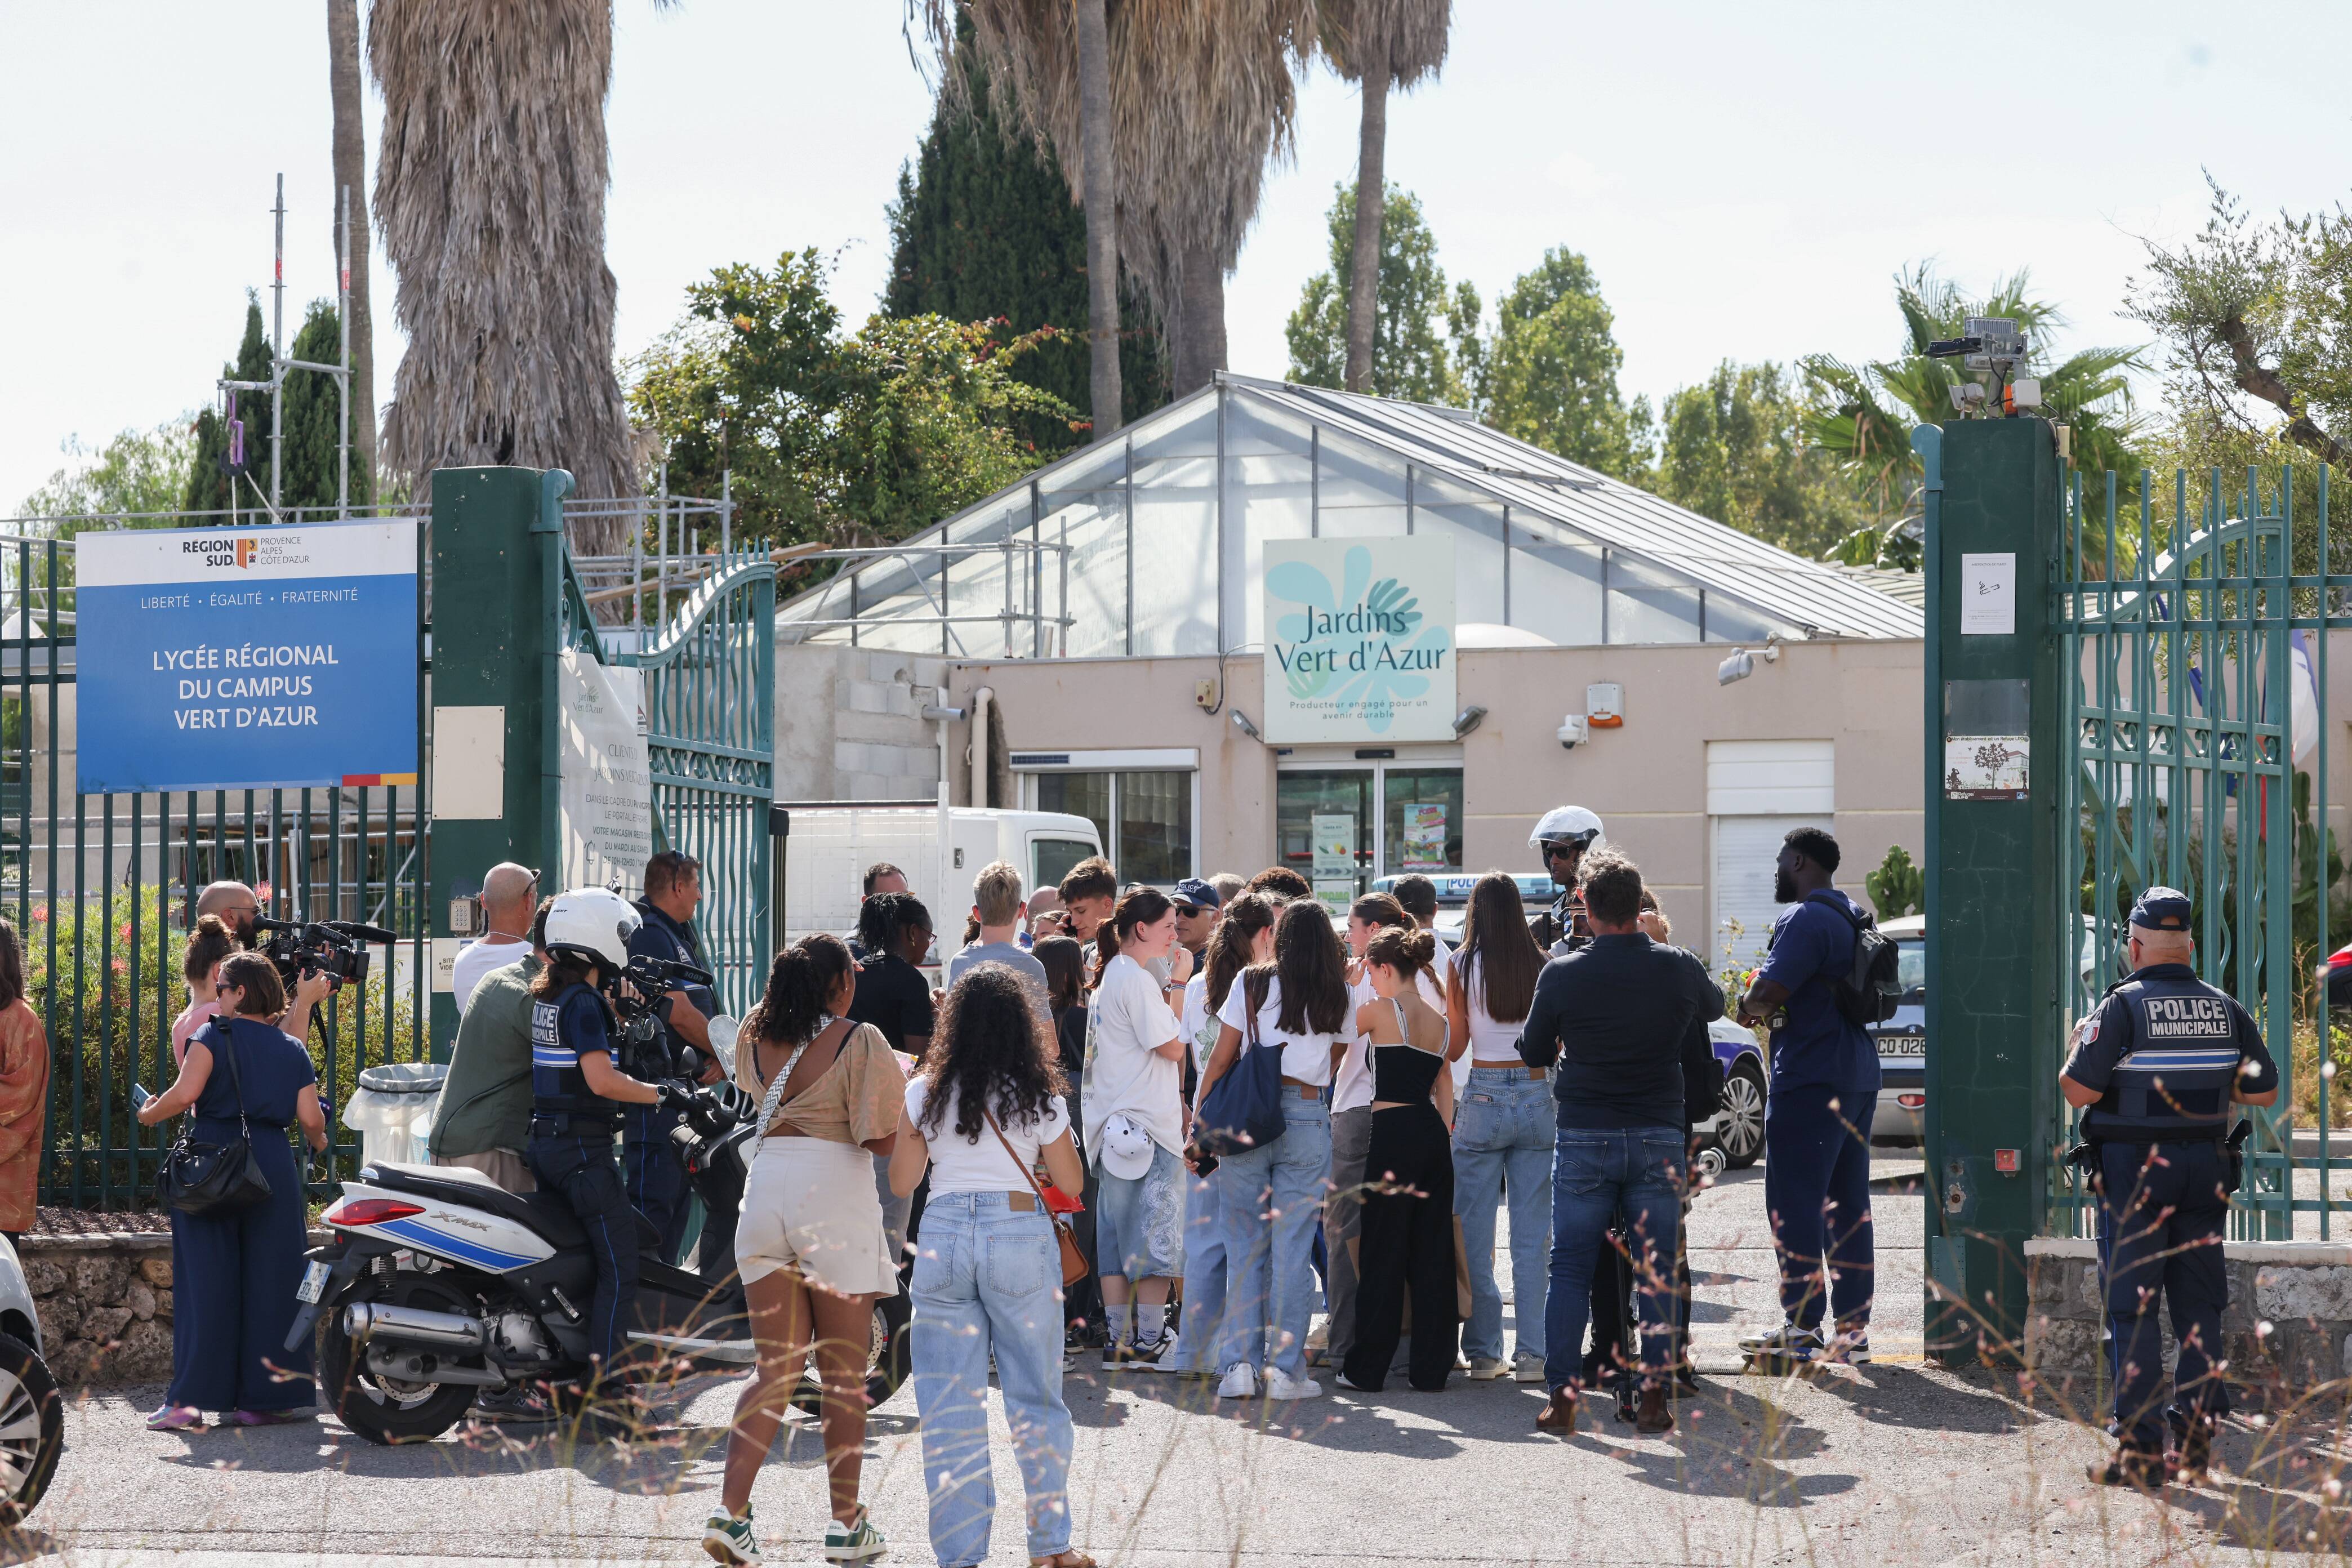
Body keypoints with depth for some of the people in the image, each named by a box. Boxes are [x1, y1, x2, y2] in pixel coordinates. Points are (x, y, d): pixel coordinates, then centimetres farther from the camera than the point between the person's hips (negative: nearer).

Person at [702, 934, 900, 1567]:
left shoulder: (756, 1033, 7)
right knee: (845, 1371, 5)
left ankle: (731, 1511, -6)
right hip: (836, 1196, -5)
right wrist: (901, 1090, 6)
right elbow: (881, 1140, -12)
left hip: (766, 1187, 5)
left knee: (776, 1367, 8)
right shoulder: (859, 1042, -9)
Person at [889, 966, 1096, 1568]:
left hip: (944, 1236, 1)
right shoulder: (1040, 1097, 0)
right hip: (1020, 1235, 0)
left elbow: (902, 1182, 7)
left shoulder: (925, 1093, 1)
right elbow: (1070, 1183, 6)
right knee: (1036, 1397, 10)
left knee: (950, 1406, 4)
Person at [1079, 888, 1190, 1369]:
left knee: (1117, 1235, 10)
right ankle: (1149, 1342, -4)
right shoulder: (1138, 981, -14)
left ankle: (1119, 1341, 12)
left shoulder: (1110, 977, 15)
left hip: (1115, 1126, 10)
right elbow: (1172, 1047, -14)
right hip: (1147, 1124, -10)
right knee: (1157, 1236, -4)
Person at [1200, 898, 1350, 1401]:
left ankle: (1239, 1364, 5)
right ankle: (1286, 1369, 2)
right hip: (1308, 1118, 0)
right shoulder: (1337, 995, 4)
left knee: (1244, 1245, 6)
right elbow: (1334, 1062, 13)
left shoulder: (1252, 983, 1)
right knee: (1293, 1246, 2)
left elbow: (1220, 1059, 2)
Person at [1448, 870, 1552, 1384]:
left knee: (1477, 1231, 6)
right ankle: (1532, 1354, 4)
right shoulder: (1541, 967, 0)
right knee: (1532, 1235, 4)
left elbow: (1454, 1047, 3)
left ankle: (1484, 1351, 6)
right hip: (1536, 1096, 2)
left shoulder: (1464, 967, -4)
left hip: (1483, 1097, -2)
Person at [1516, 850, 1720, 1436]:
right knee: (1656, 1271, 6)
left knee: (1569, 1267, 5)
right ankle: (1653, 1395, 4)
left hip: (1583, 1139, -1)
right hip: (1659, 1136, 1)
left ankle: (1562, 1395, 2)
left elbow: (1533, 1052, 6)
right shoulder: (1678, 969, -3)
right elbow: (1715, 1006, 20)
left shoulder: (1562, 975, -7)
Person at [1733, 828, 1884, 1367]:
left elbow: (1769, 993, -21)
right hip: (1857, 1075, 10)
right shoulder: (1852, 917, 17)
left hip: (1809, 1079, -10)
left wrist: (1748, 1007, 0)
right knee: (1848, 1205, 11)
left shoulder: (1805, 919, -14)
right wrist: (1768, 1007, 16)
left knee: (1795, 1204, -5)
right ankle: (1852, 1328, 13)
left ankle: (1802, 1329, -6)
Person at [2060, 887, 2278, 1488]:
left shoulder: (2123, 1006, -10)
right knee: (2200, 1306, 10)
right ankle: (2197, 1442, 11)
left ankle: (2141, 1451, -5)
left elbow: (2078, 1091, -14)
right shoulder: (2226, 1009, 5)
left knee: (2133, 1309, -2)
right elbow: (2264, 1091, 8)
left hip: (2133, 1169, -4)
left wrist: (2077, 1044, 5)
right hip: (2205, 1170, 4)